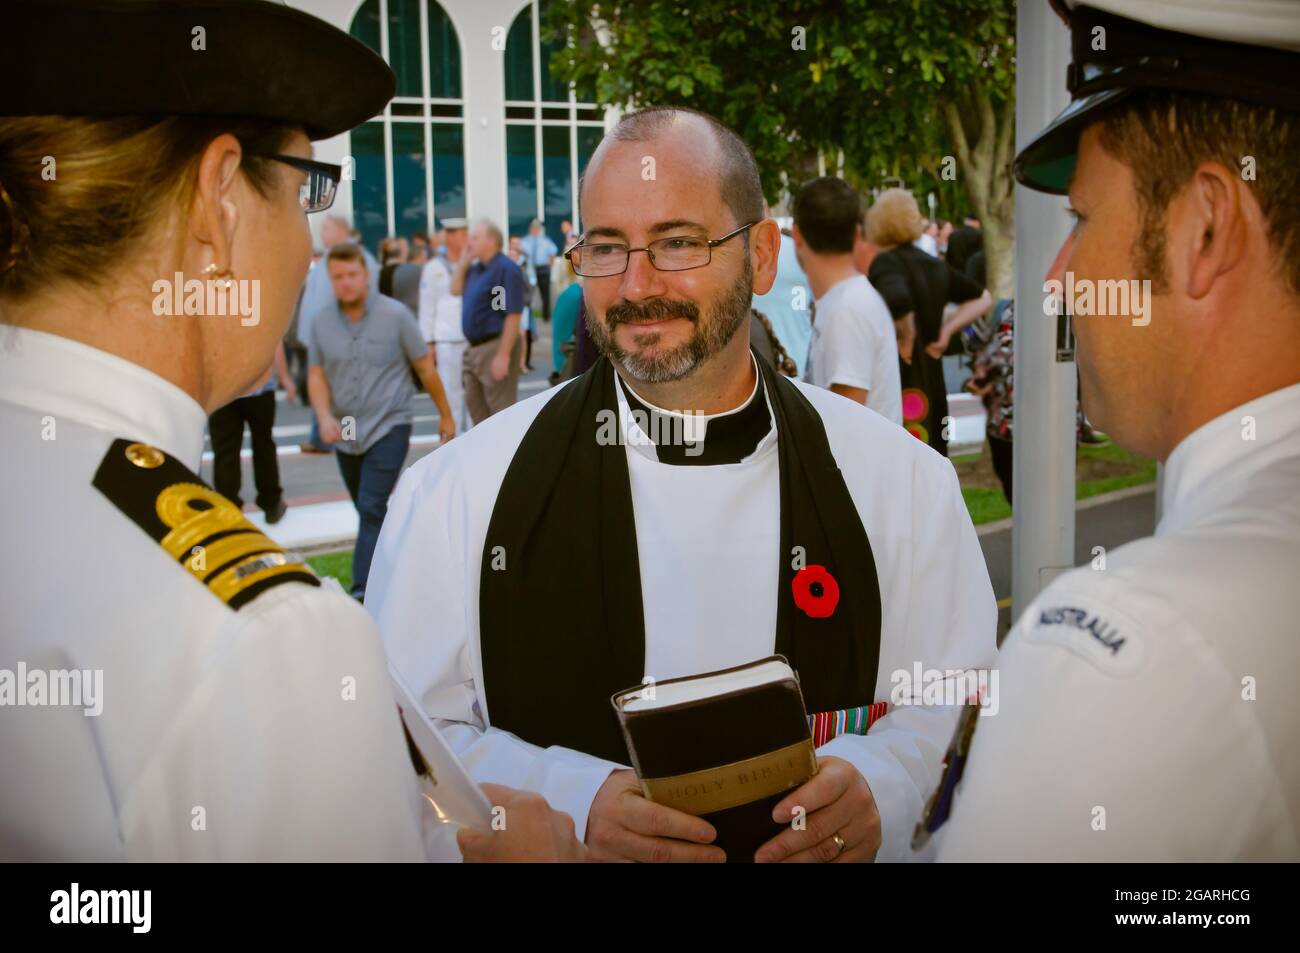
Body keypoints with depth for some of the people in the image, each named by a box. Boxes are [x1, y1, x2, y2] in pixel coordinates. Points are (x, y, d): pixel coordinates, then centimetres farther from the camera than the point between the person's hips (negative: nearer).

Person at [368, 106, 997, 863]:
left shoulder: (900, 479, 0)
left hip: (820, 844, 2)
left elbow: (960, 710, 5)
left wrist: (880, 785, -14)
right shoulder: (460, 486, -3)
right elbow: (403, 734, -2)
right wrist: (570, 804, -15)